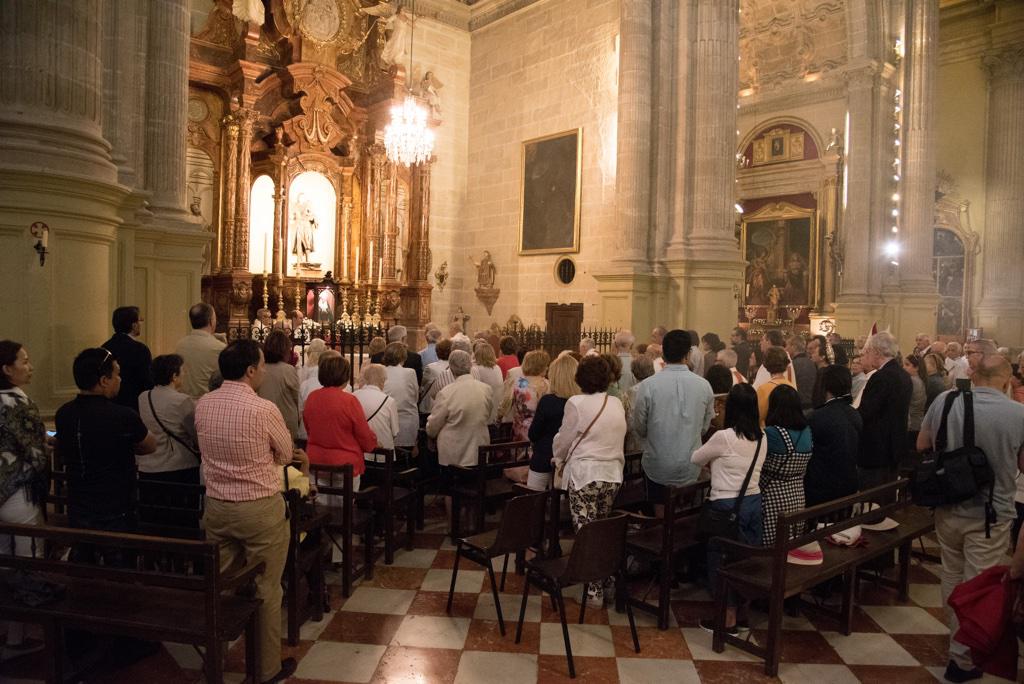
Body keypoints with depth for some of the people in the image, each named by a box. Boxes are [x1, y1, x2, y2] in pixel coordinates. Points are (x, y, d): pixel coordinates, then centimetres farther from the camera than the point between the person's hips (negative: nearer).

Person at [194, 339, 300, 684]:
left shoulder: (202, 405, -2)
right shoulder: (264, 409, -20)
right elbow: (286, 454, -4)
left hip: (215, 507, 5)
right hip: (260, 509, -5)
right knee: (265, 590, 10)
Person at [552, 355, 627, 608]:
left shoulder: (577, 403, -8)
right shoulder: (617, 404, 7)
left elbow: (563, 441, 0)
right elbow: (618, 438, 14)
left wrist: (558, 457, 20)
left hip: (584, 474, -5)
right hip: (613, 475, 6)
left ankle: (595, 590, 2)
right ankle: (604, 580, 22)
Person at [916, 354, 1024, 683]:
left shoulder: (944, 401, -9)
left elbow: (921, 445, 4)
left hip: (948, 507, 3)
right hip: (991, 514, -3)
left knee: (952, 577, 20)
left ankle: (958, 636, 40)